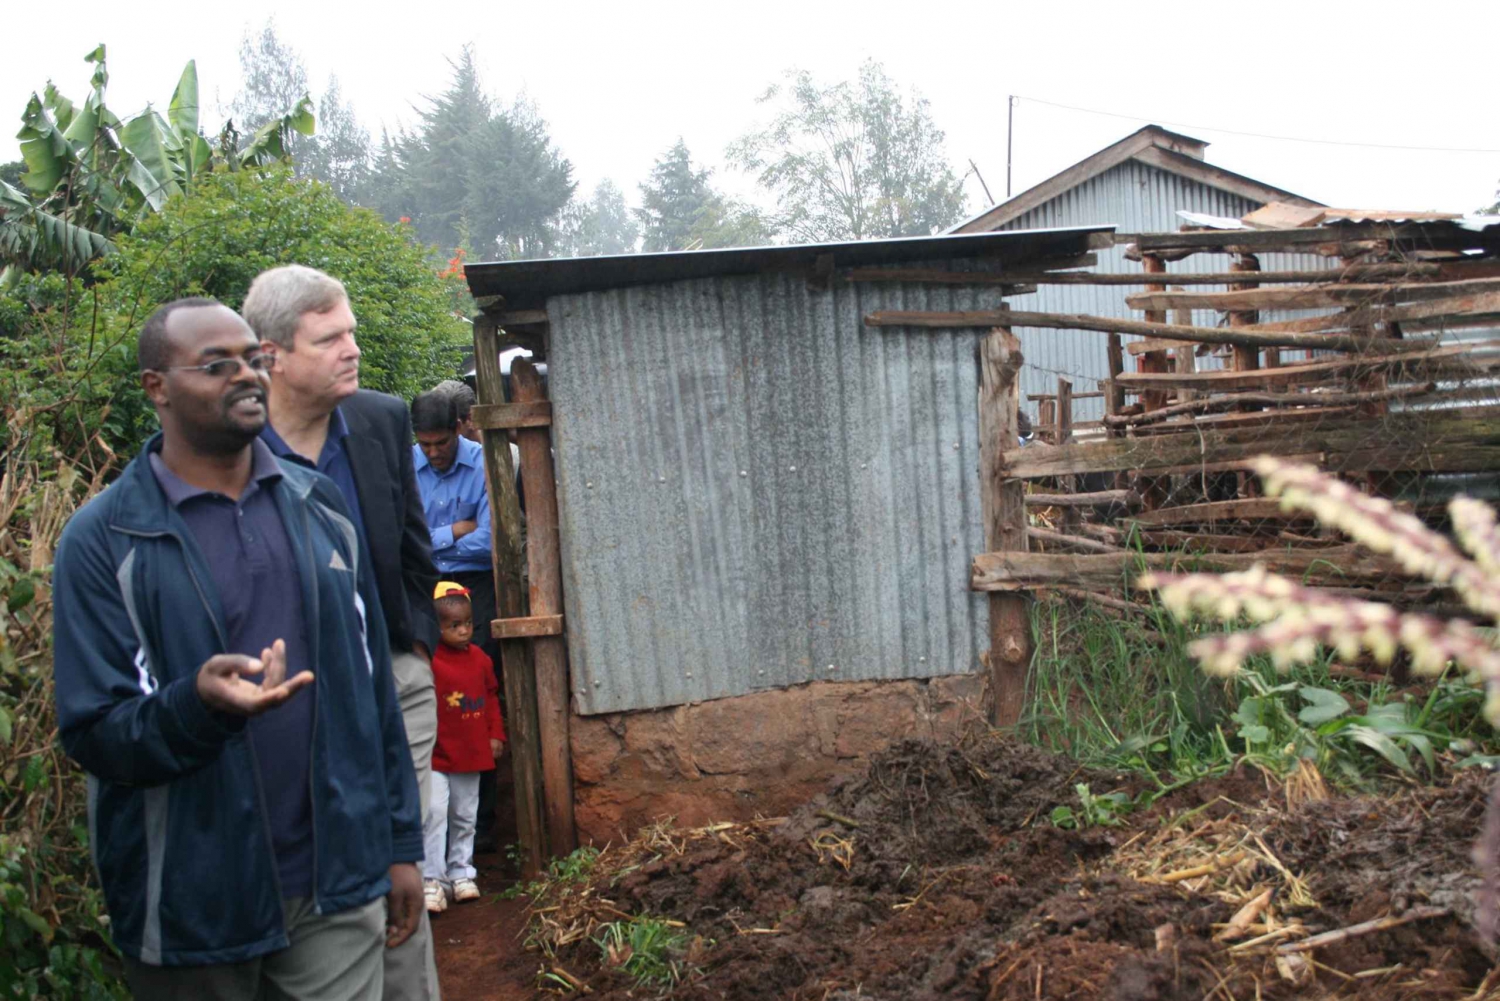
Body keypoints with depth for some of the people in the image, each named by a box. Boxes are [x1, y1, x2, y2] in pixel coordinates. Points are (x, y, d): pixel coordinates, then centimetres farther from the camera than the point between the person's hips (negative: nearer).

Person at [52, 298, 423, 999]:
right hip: (194, 908, -2)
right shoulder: (103, 541, -8)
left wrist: (400, 843, 7)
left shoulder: (318, 506, 4)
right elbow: (92, 735, -10)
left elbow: (371, 685, 7)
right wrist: (199, 703, -30)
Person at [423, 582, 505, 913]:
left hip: (472, 754, 6)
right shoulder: (428, 662, -15)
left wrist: (496, 734, 10)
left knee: (465, 818, 15)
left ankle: (461, 873, 28)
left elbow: (492, 697, 15)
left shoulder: (480, 659, 4)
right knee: (434, 813, -14)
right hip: (437, 756, -6)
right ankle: (432, 880, -6)